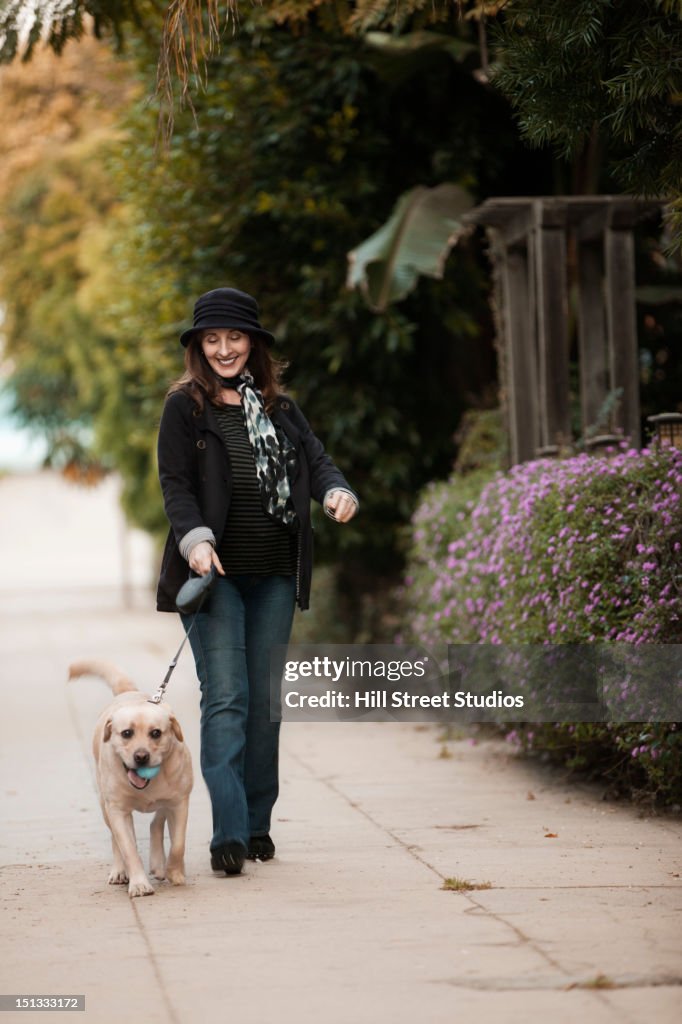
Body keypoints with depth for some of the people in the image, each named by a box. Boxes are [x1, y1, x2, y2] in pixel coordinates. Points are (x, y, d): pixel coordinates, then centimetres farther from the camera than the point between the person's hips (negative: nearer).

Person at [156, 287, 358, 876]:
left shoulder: (281, 409, 15)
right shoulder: (185, 407, 3)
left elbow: (316, 460, 4)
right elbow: (175, 483, -4)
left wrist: (337, 493, -18)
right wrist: (194, 538, -21)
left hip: (274, 577, 4)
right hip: (215, 573, -4)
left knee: (265, 701, 7)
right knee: (225, 700, -12)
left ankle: (257, 824, 17)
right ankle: (229, 834, -16)